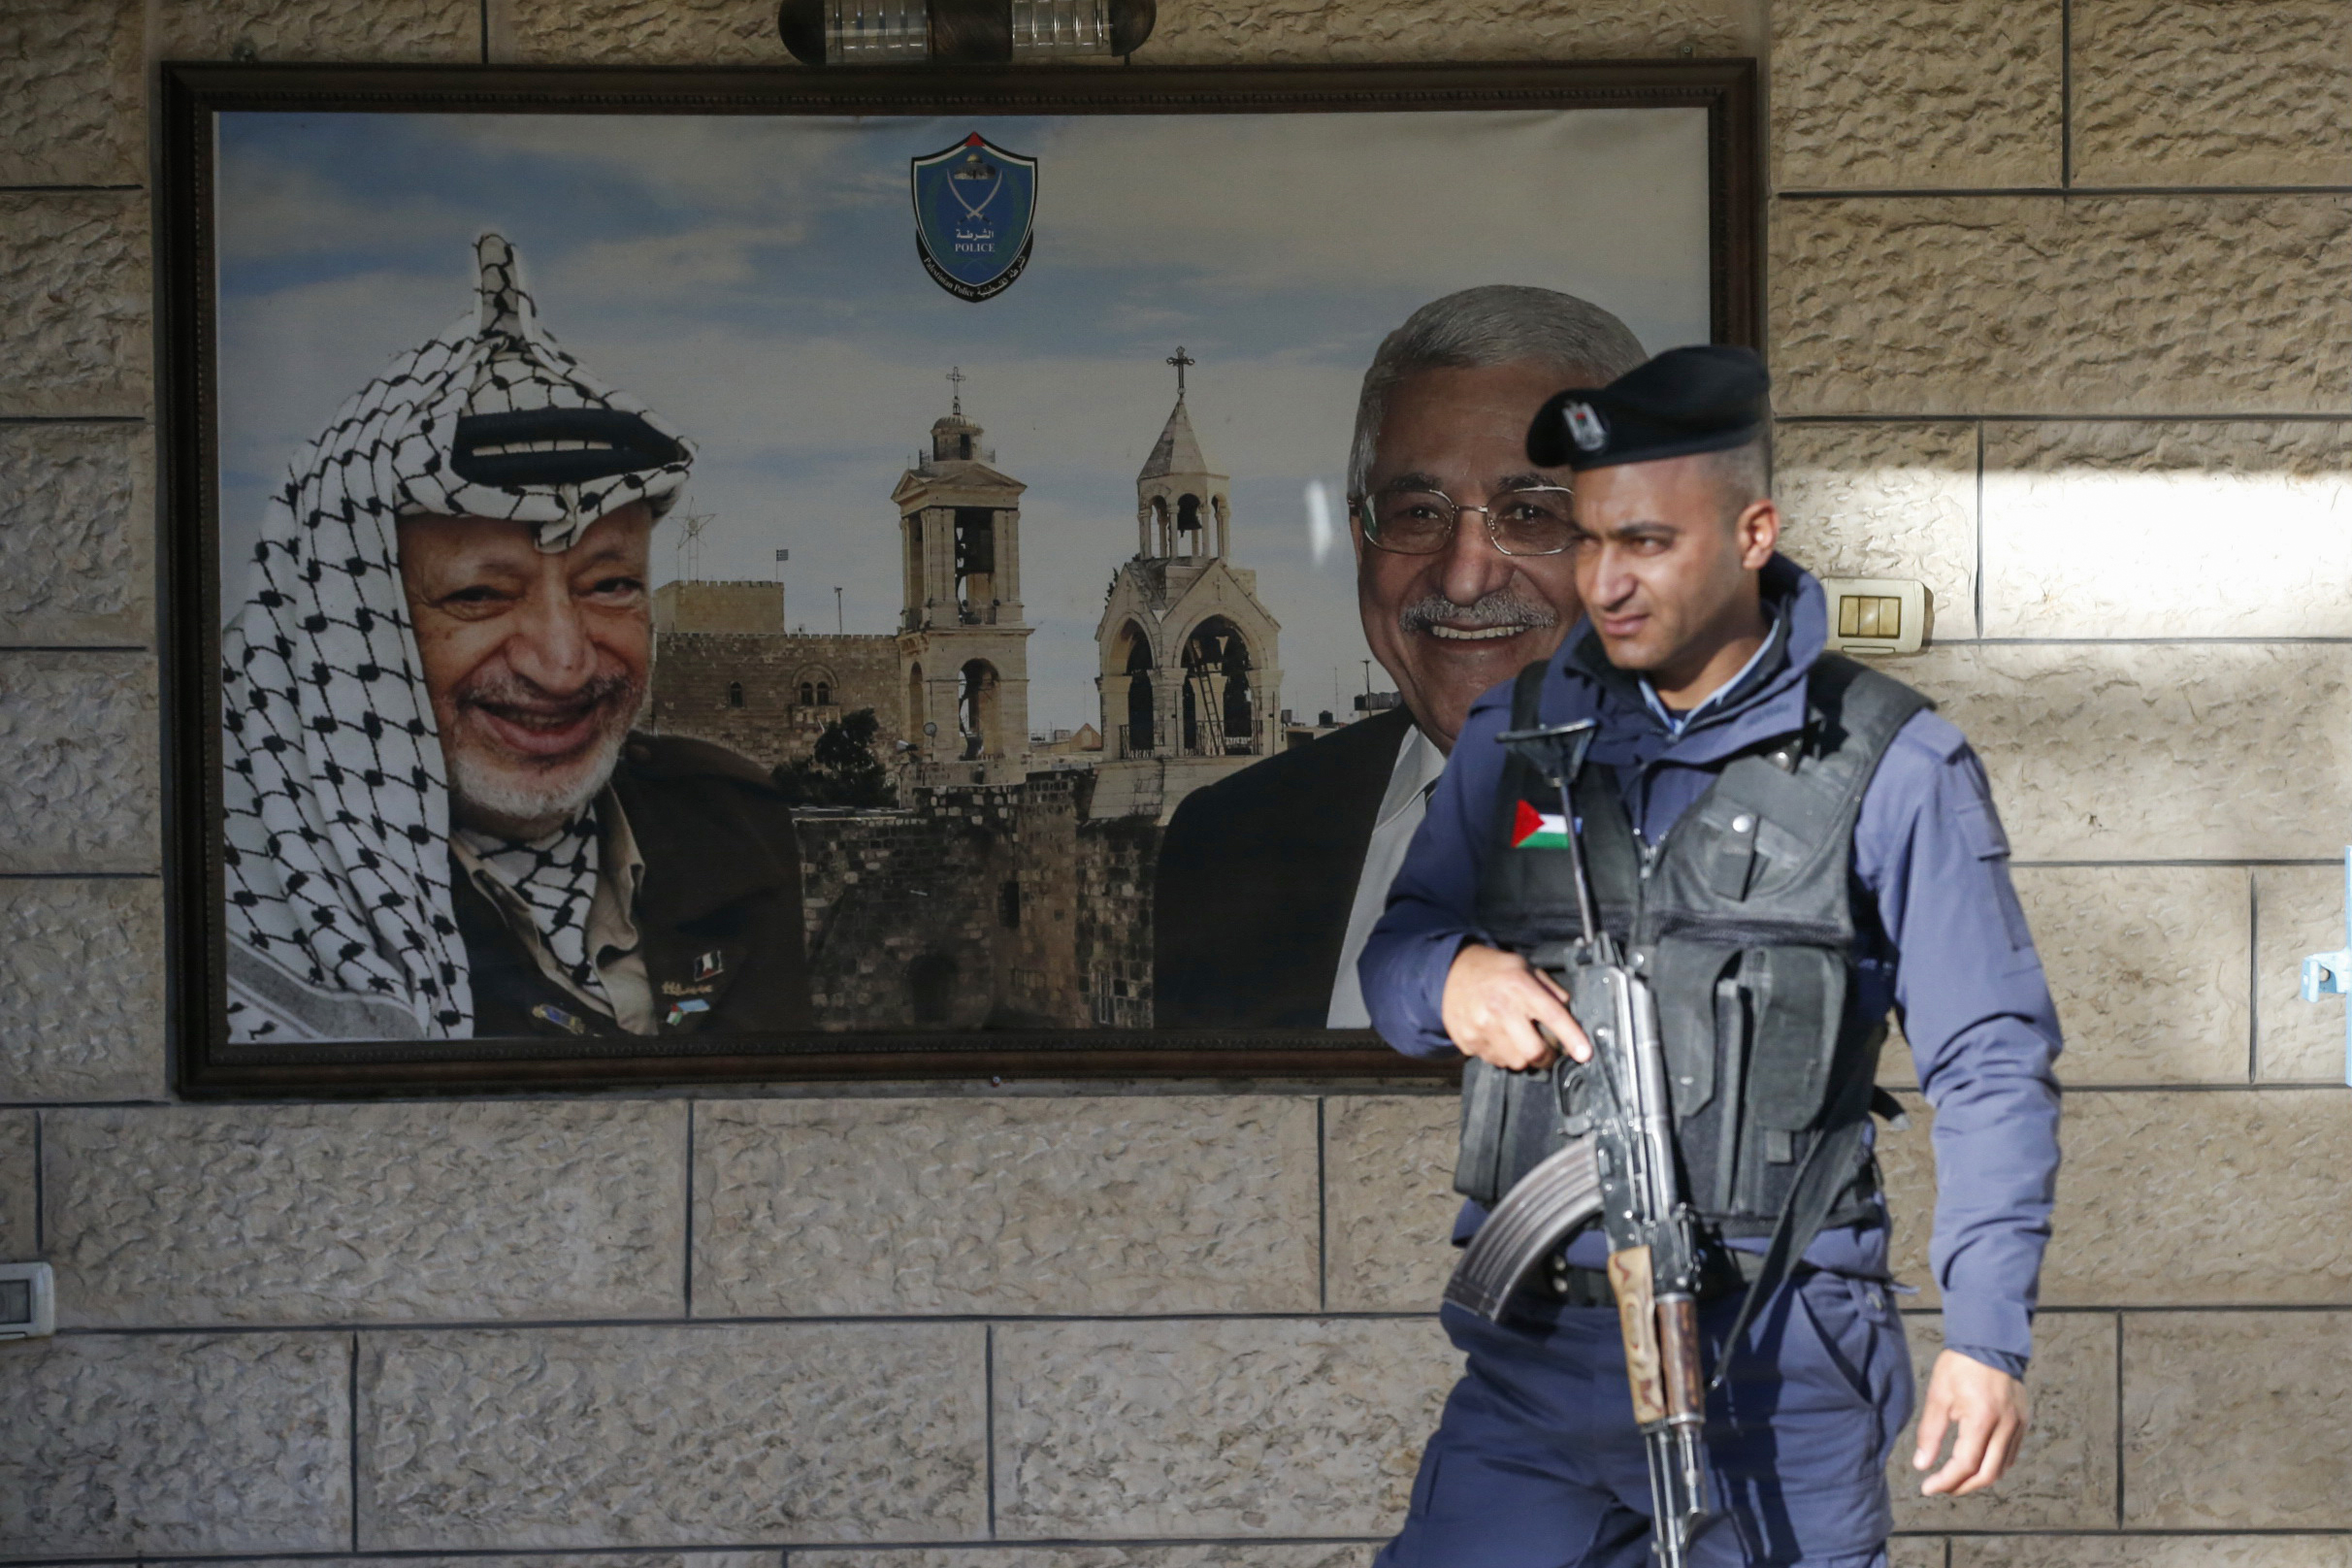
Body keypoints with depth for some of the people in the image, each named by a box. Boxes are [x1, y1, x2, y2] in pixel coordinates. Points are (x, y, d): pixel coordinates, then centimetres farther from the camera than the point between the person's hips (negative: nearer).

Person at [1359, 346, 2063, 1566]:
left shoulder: (1889, 766, -1)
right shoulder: (1518, 733, 10)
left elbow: (1990, 1065, 0)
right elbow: (1394, 950, 16)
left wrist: (1987, 1334, -8)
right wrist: (1453, 981, -10)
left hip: (1782, 1367, -3)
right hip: (1542, 1349, 3)